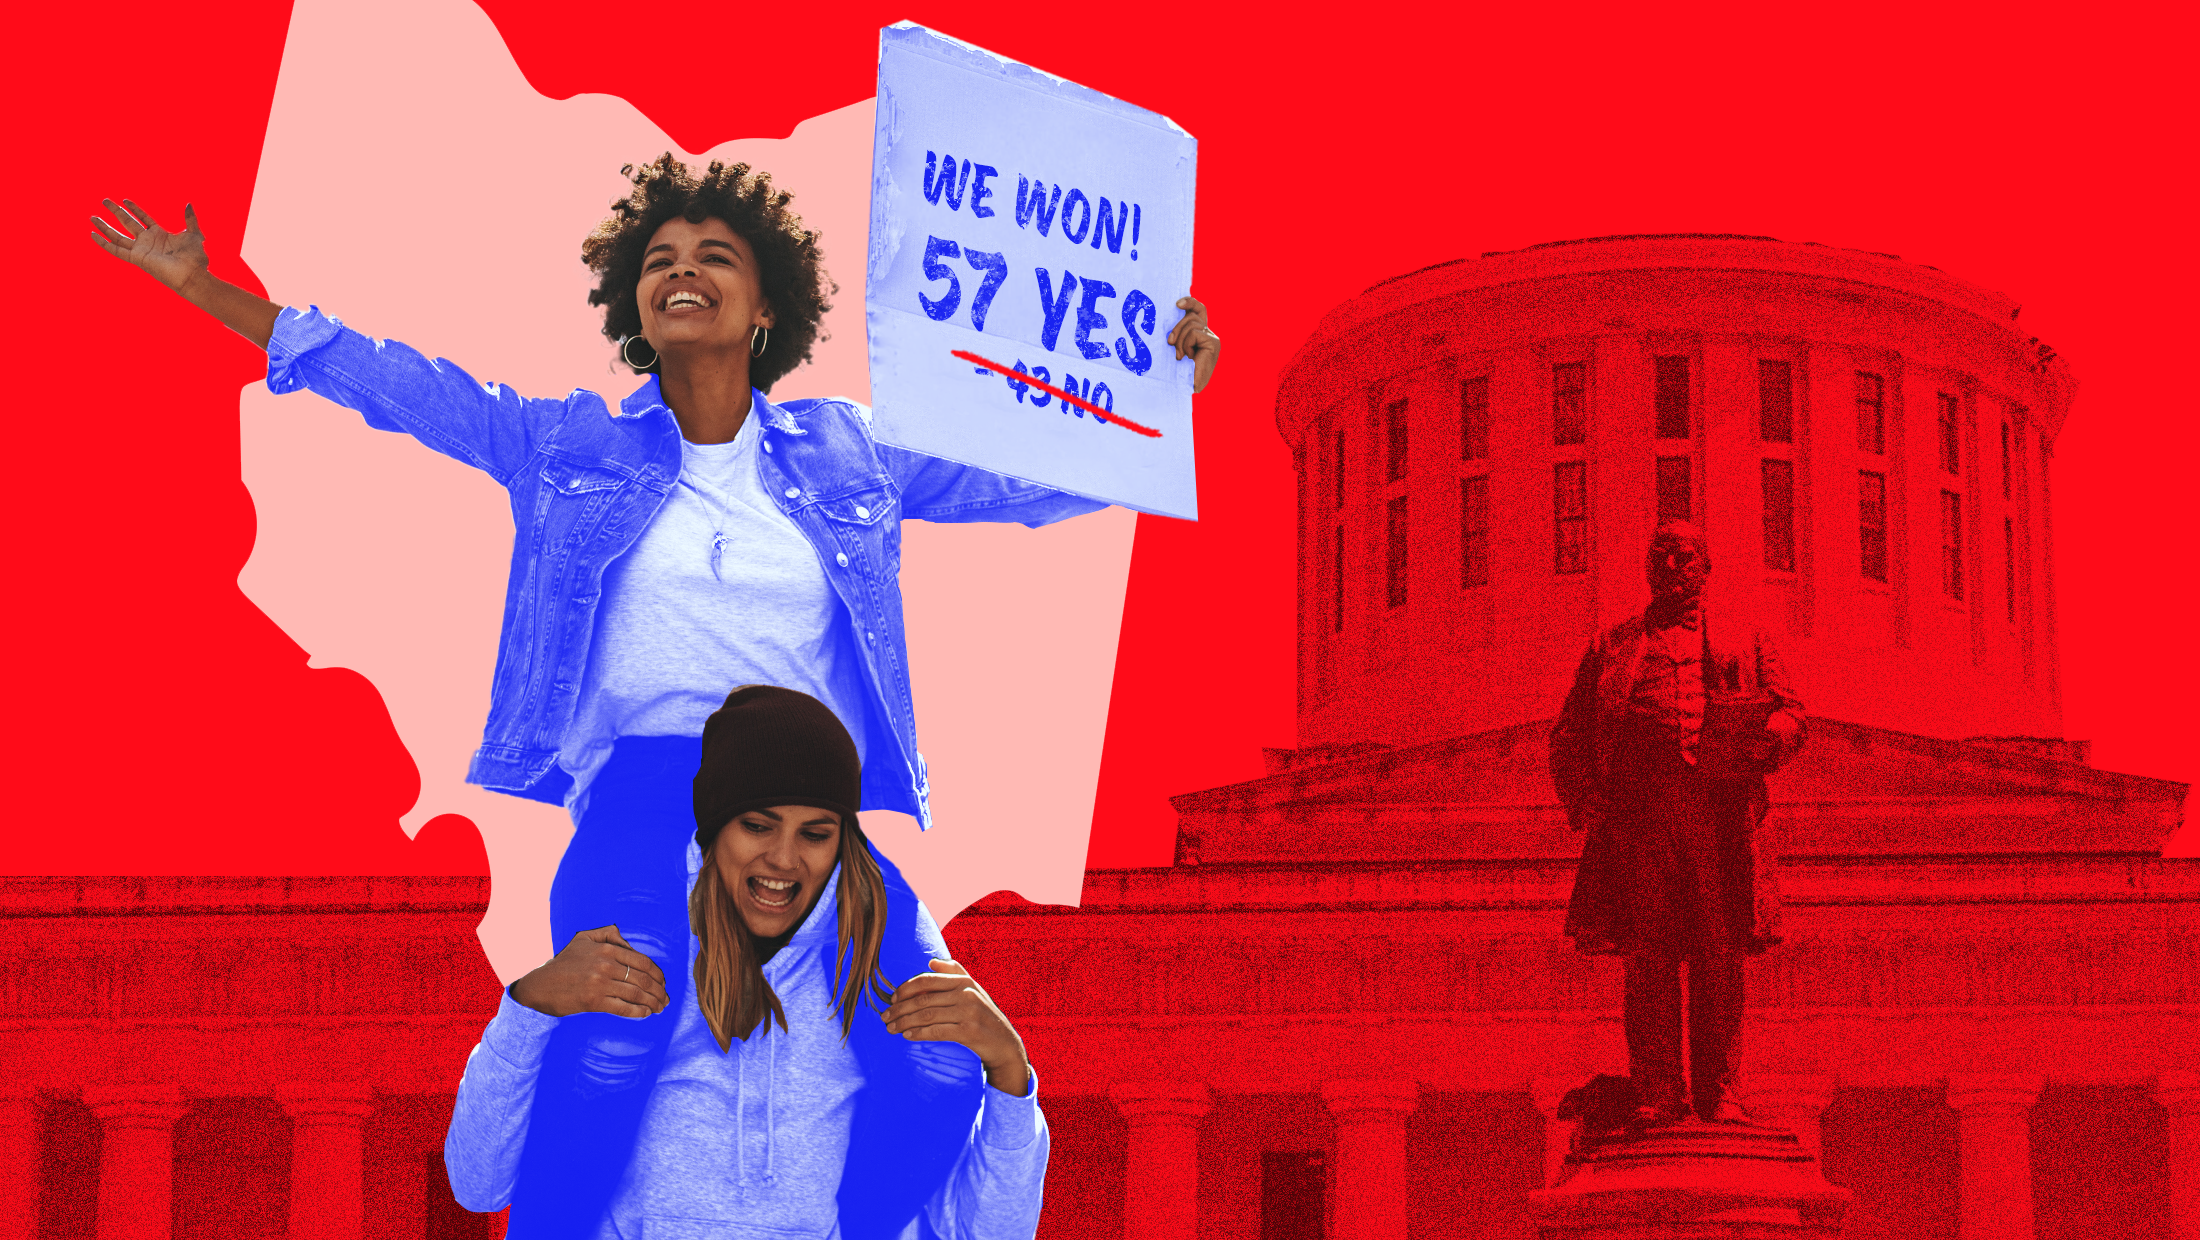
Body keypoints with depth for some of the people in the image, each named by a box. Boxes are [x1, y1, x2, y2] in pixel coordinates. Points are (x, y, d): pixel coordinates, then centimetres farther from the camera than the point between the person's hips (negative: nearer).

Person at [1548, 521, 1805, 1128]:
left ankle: (1718, 1092, -2)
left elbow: (1789, 708, 14)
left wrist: (1774, 734, -10)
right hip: (1637, 806, 0)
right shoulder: (1612, 645, 21)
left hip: (1720, 808, 0)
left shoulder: (1743, 639, 22)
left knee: (1720, 954, -4)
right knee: (1648, 954, -6)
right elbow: (1569, 733, 17)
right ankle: (1658, 1092, -4)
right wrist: (1585, 797, -1)